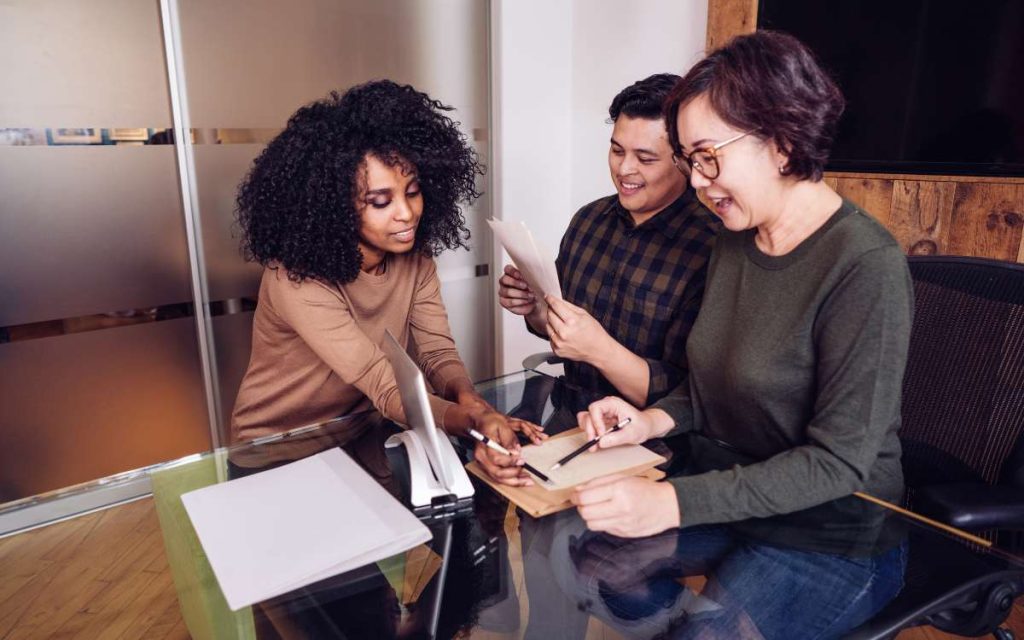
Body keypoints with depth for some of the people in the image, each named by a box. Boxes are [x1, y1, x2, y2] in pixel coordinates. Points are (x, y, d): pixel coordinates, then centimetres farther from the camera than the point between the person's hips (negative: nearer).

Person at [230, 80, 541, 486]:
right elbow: (386, 387, -34)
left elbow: (437, 352, -12)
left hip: (359, 436, 5)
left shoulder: (414, 256, -7)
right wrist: (472, 425, -51)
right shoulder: (297, 280, -27)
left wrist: (472, 405, -34)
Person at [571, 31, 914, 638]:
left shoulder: (867, 267, -21)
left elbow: (838, 461, -22)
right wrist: (655, 420, -8)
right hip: (725, 501, 6)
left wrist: (675, 502, -29)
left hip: (830, 542, -6)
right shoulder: (735, 243, 2)